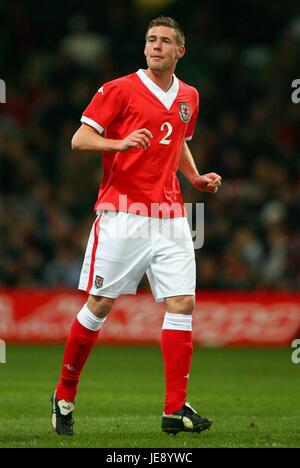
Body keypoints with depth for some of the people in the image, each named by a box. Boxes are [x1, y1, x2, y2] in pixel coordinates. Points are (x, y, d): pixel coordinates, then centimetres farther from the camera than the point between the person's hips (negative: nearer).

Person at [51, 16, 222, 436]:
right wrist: (122, 143, -22)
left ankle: (176, 409, -6)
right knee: (101, 304, -3)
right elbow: (79, 139, -5)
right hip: (122, 215, -5)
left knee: (182, 303, -6)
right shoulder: (120, 90, -3)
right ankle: (64, 396, 13)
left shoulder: (188, 97, 14)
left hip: (170, 216, 5)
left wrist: (197, 178, 14)